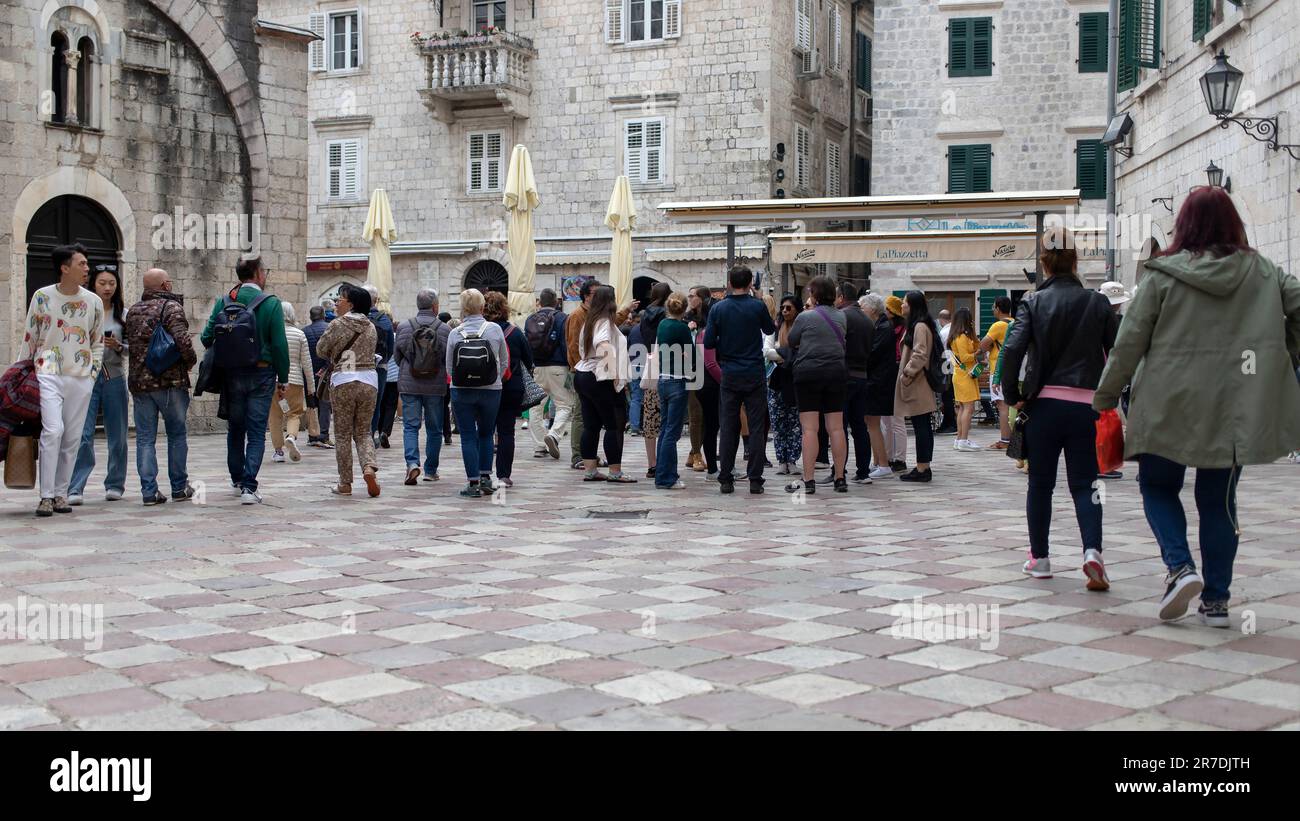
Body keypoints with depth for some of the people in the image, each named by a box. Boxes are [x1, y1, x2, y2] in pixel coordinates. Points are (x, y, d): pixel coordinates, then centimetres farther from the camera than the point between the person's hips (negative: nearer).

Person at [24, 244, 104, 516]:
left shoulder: (93, 302, 7)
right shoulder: (42, 296, 1)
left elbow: (98, 342, 16)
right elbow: (29, 338, 8)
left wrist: (93, 372, 7)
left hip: (81, 378, 3)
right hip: (49, 374, -3)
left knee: (73, 438, 2)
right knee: (53, 430, -17)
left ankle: (61, 493, 12)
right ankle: (46, 496, -12)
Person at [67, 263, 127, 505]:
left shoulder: (124, 314, 7)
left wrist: (118, 346, -13)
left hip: (114, 377, 2)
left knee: (117, 434, 7)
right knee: (83, 433, -9)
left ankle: (115, 485, 18)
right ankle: (75, 488, -7)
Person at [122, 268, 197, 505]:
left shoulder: (132, 311, 12)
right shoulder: (171, 307, -9)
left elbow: (129, 343, 15)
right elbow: (182, 340, -20)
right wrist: (191, 360, -4)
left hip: (139, 381, 5)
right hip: (170, 381, -5)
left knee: (145, 438, 6)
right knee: (177, 435, 9)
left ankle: (149, 491, 2)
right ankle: (179, 487, 14)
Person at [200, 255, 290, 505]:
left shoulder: (223, 302, 2)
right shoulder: (271, 303, -8)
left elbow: (207, 338, -1)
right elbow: (280, 345, -11)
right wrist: (283, 379, -3)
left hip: (231, 375, 3)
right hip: (261, 374, -3)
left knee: (235, 430, 18)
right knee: (256, 433, 1)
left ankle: (238, 481, 30)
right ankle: (249, 487, -8)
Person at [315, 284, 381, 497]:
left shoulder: (338, 324, -6)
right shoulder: (371, 327, 7)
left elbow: (321, 349, 3)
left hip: (343, 380, -4)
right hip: (369, 379, 4)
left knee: (344, 434, 6)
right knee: (363, 432, 13)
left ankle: (345, 483, 9)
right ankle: (369, 467, -13)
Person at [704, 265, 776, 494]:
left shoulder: (718, 309, -2)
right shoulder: (757, 306, -7)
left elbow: (709, 342, -3)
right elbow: (770, 329, 11)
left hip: (730, 374, 2)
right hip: (755, 374, -2)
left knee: (729, 428, 7)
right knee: (756, 428, 3)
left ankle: (726, 479, 8)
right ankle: (755, 480, 1)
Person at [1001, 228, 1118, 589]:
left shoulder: (1033, 303, -2)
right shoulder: (1097, 303, 1)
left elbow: (1013, 350, -14)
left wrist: (1013, 395, -2)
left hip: (1045, 404, 0)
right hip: (1086, 405, 1)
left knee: (1040, 484, 12)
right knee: (1083, 484, 6)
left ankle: (1039, 558, 18)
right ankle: (1092, 549, -16)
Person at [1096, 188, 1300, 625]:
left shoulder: (1163, 275, -6)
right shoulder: (1262, 272, 3)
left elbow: (1129, 341, -5)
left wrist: (1105, 396, 4)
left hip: (1171, 407, -3)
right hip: (1234, 409, 3)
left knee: (1158, 486, 15)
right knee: (1219, 500, 12)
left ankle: (1180, 567, -6)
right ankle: (1216, 599, 13)